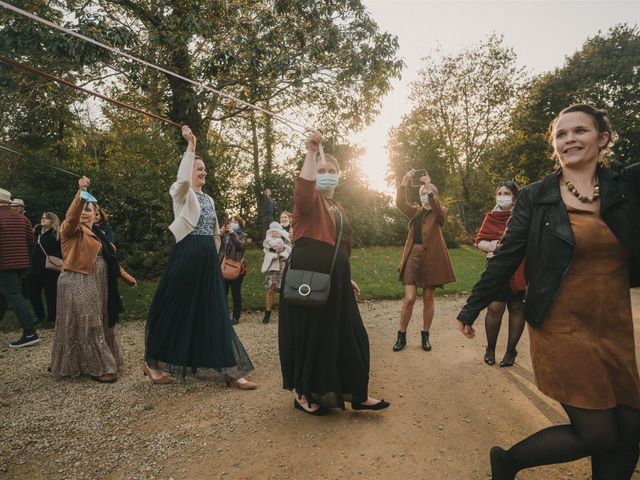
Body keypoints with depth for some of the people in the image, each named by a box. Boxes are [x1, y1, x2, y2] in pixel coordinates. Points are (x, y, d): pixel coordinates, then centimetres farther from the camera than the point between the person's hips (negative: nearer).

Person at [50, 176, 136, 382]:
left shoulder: (98, 234, 16)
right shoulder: (71, 231, -5)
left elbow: (109, 260, 20)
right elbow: (71, 217, -29)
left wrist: (126, 278, 19)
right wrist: (80, 193, -43)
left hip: (97, 286, 8)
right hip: (78, 285, -7)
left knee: (99, 324, 13)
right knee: (86, 325, -6)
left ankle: (98, 363, 26)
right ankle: (97, 367, 0)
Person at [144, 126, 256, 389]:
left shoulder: (208, 198, 19)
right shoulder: (180, 191, -1)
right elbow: (183, 179, -27)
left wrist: (213, 256, 16)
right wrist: (191, 146, -21)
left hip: (208, 258, 6)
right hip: (186, 255, -6)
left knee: (215, 312, 4)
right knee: (176, 309, 2)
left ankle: (231, 370, 5)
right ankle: (151, 362, 23)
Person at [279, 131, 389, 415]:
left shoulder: (338, 209, 21)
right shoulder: (311, 200, -3)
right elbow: (303, 190, -30)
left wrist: (346, 278, 23)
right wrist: (311, 152, -28)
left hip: (334, 280, 8)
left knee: (346, 335, 9)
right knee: (309, 334, 1)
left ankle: (355, 393, 21)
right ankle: (304, 394, 18)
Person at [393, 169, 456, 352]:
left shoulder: (439, 213, 5)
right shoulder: (415, 212, 13)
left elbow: (438, 210, -20)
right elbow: (400, 203, -6)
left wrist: (430, 189, -30)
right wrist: (404, 183, -18)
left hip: (432, 258, -1)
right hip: (413, 256, 2)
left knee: (429, 298, 7)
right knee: (409, 298, -5)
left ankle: (425, 335, 21)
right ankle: (401, 335, 8)